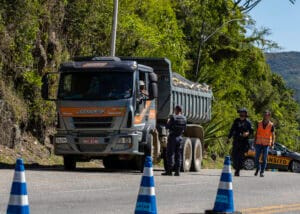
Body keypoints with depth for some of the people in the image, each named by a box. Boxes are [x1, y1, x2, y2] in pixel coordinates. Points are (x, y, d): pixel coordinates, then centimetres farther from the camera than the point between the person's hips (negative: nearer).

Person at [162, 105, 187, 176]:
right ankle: (177, 171, 5)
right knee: (178, 155, 8)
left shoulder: (173, 117, -14)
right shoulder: (184, 118, 3)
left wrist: (168, 122, 9)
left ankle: (169, 171, -5)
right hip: (180, 137, 5)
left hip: (172, 137, -5)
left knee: (170, 154, -2)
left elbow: (168, 127, -10)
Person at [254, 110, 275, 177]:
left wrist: (273, 142, -20)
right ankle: (257, 169, 24)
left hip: (266, 144, -2)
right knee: (257, 157, 2)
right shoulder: (259, 124, 6)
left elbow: (273, 135, -6)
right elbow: (256, 133, 13)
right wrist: (255, 141, 9)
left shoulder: (271, 125, -2)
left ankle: (262, 172, 2)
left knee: (264, 159, -4)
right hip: (259, 143, 2)